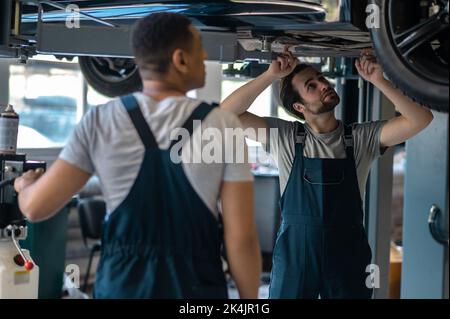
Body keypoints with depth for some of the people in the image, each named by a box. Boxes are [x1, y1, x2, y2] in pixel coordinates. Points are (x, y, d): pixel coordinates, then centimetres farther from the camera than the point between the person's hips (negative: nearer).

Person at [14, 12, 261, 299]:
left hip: (122, 288, 2)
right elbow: (242, 238, -10)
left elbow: (36, 206, -3)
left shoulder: (100, 122, -6)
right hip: (197, 288, -1)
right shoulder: (223, 126, -10)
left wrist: (26, 185, 20)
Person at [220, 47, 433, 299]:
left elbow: (421, 119, -9)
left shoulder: (363, 138, 1)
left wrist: (378, 80, -15)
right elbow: (228, 113, -7)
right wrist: (271, 75, -12)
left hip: (348, 254, 1)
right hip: (294, 252, 0)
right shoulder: (284, 136, 1)